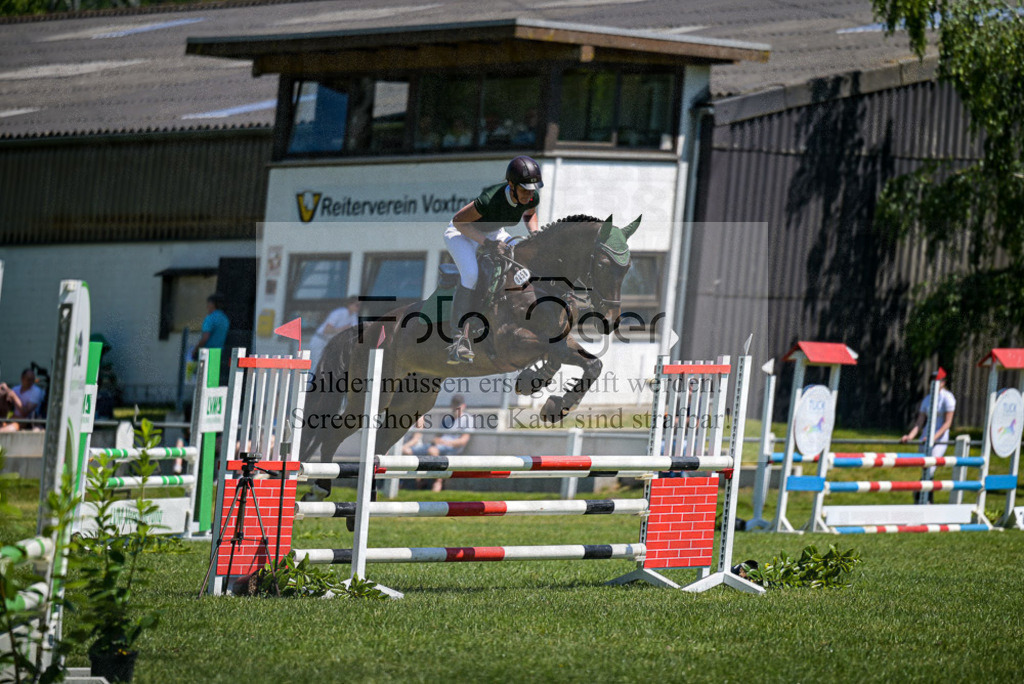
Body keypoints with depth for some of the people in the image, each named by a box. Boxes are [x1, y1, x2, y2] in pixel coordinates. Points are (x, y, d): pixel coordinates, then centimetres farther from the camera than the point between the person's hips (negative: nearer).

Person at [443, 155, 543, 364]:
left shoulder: (531, 197, -19)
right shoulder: (491, 200, -40)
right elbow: (458, 220, -28)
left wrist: (535, 233, -11)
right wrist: (487, 242, -35)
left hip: (492, 233, 7)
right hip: (462, 233, -7)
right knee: (470, 275, -32)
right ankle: (458, 341, -37)